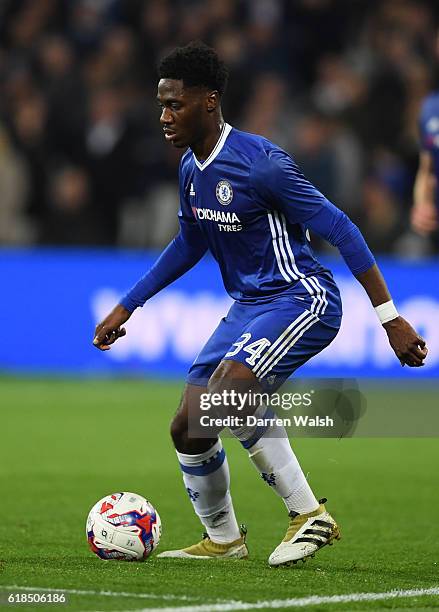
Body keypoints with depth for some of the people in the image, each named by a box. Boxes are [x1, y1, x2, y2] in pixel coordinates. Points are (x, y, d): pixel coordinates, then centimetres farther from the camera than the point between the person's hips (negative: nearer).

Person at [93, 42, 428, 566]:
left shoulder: (260, 163, -21)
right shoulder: (191, 167, 6)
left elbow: (339, 230, -19)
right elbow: (189, 244, 23)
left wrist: (390, 318, -21)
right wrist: (126, 307, 23)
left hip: (302, 300, -9)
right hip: (247, 306, 9)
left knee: (225, 393, -30)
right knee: (187, 427, 3)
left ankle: (310, 516, -17)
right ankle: (223, 539, 23)